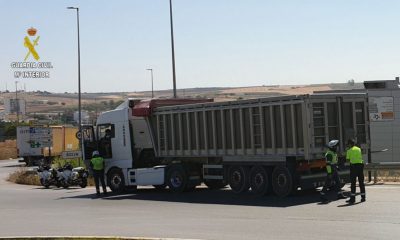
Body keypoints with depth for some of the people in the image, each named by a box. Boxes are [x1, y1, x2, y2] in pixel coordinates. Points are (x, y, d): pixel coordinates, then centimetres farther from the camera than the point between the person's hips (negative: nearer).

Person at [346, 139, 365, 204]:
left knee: (353, 183, -1)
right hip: (360, 165, 4)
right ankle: (363, 197, 13)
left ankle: (352, 198, -3)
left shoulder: (349, 151, -2)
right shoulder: (359, 149, 11)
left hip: (353, 166, -4)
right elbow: (361, 157, 15)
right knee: (361, 182, 10)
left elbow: (347, 159, -2)